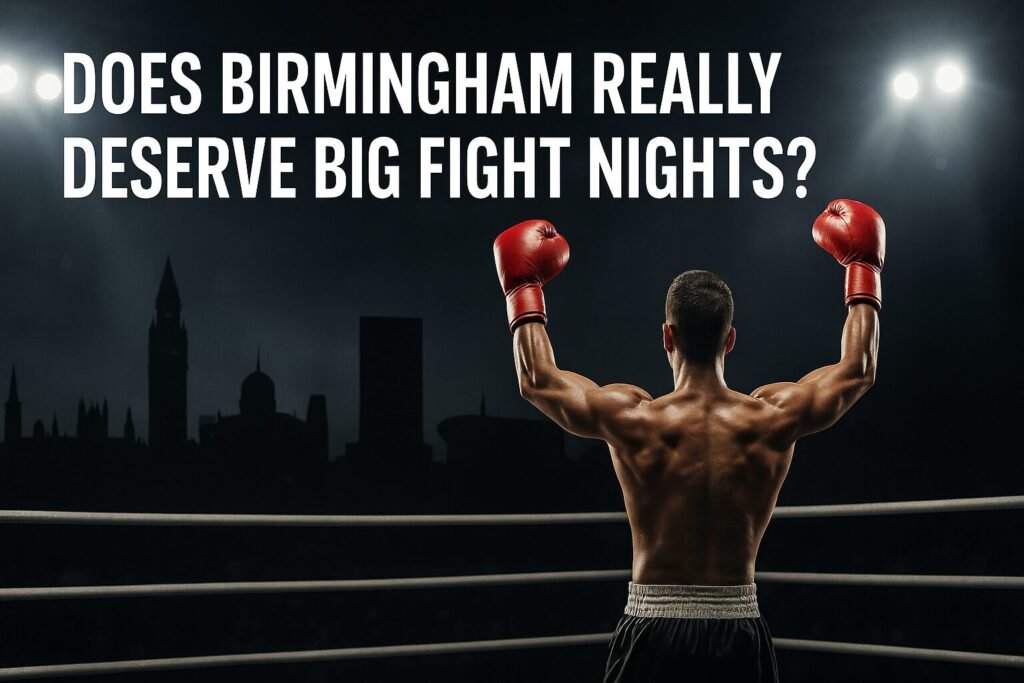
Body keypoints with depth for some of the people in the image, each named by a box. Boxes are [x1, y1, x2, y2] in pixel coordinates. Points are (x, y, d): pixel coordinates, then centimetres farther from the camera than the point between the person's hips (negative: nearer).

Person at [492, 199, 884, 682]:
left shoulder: (632, 422, -8)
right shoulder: (772, 420, -4)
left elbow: (537, 379, 9)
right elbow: (857, 371, 14)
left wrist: (524, 290, 23)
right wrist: (863, 271, 26)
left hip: (654, 631, -1)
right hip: (740, 635, 2)